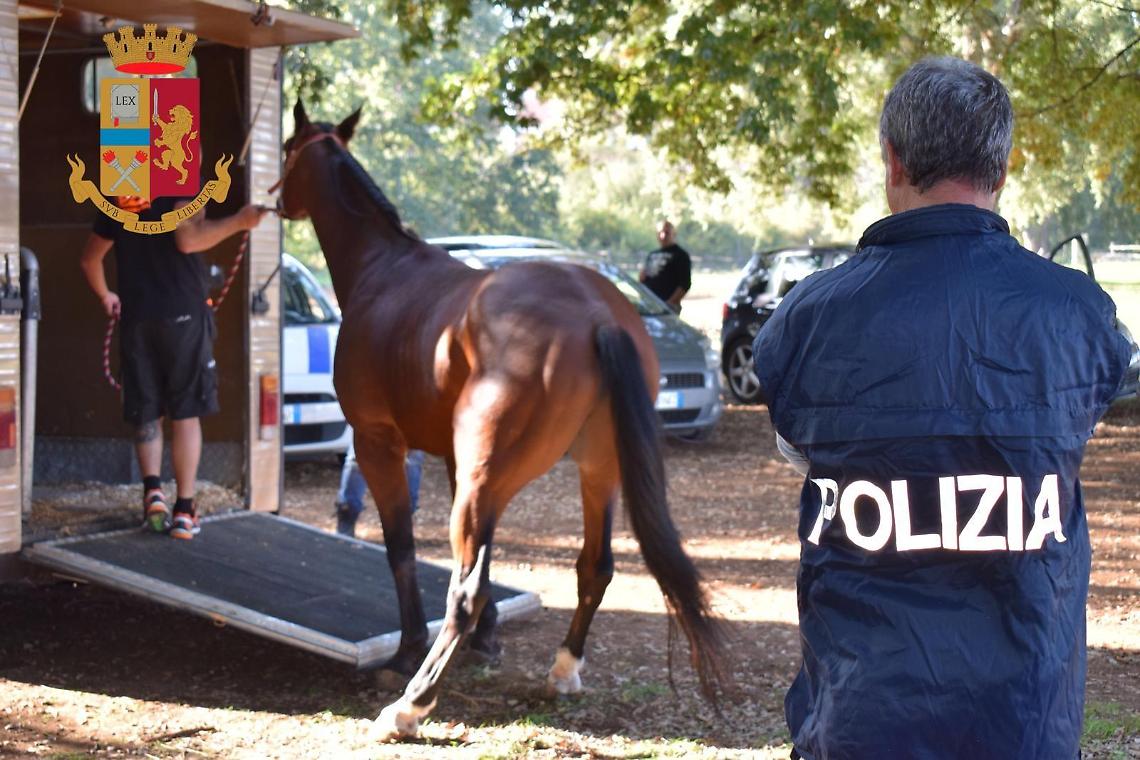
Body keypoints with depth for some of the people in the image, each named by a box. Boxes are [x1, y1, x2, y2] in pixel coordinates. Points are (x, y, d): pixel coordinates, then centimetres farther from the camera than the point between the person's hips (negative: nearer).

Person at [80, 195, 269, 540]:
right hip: (183, 314, -4)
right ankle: (184, 509, -1)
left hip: (136, 317, 4)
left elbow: (89, 258, 20)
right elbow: (188, 239, -20)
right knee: (186, 413, 2)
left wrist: (105, 295, 37)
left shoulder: (119, 197, 12)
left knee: (146, 413, 10)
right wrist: (239, 221, -12)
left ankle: (152, 489, -10)